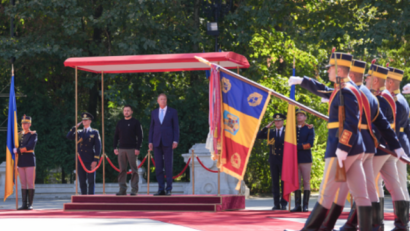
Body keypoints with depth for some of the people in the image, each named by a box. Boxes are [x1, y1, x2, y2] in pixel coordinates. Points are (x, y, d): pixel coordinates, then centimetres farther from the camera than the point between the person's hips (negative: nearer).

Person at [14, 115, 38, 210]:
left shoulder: (33, 134, -1)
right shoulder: (19, 135, 15)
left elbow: (30, 146, -16)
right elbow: (15, 148, 16)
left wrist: (18, 150, -13)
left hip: (30, 161, -5)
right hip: (21, 162, 5)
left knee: (30, 183, -5)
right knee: (23, 184, 4)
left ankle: (30, 204, -3)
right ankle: (24, 204, 5)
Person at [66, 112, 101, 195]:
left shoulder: (95, 132, 4)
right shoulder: (79, 132, 15)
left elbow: (98, 147, -2)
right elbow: (69, 137, 0)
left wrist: (95, 160, -10)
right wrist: (75, 127, -3)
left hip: (90, 161, -3)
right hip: (80, 160, 4)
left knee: (91, 181, -2)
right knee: (82, 182, 5)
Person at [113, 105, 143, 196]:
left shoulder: (136, 122, 1)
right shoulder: (120, 123, 13)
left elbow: (140, 136, -3)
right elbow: (116, 136, 16)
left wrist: (137, 148, -11)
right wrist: (115, 147, 6)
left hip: (132, 149, -4)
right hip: (121, 149, 4)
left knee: (134, 170, -2)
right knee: (122, 170, 3)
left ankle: (134, 189, 1)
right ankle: (122, 189, 5)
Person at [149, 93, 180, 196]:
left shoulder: (173, 112, 4)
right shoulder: (154, 113, 13)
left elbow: (176, 127, 1)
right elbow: (151, 128, 13)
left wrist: (175, 141, -9)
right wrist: (150, 142, 4)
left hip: (168, 142, -3)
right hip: (157, 142, 3)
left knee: (168, 166, -5)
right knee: (158, 167, 1)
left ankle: (169, 189, -1)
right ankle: (161, 189, 4)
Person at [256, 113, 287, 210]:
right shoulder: (270, 132, 9)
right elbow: (258, 136, 0)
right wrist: (267, 127, -4)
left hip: (284, 161, -2)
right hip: (273, 160, 2)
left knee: (284, 182, -2)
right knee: (275, 183, 2)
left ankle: (283, 204, 3)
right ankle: (276, 204, 5)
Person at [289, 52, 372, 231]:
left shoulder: (346, 91, -13)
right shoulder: (343, 89, 16)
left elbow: (351, 123, -20)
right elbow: (324, 91, 35)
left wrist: (342, 148, -22)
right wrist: (301, 81, 41)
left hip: (342, 150, -9)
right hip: (355, 150, 9)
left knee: (326, 193, -1)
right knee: (360, 194, 2)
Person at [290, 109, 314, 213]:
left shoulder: (309, 128, 3)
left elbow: (310, 144, -8)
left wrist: (297, 146, -10)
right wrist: (303, 145, -5)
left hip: (306, 160, -3)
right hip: (295, 160, 3)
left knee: (306, 182, -2)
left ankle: (306, 206, -2)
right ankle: (297, 205, 2)